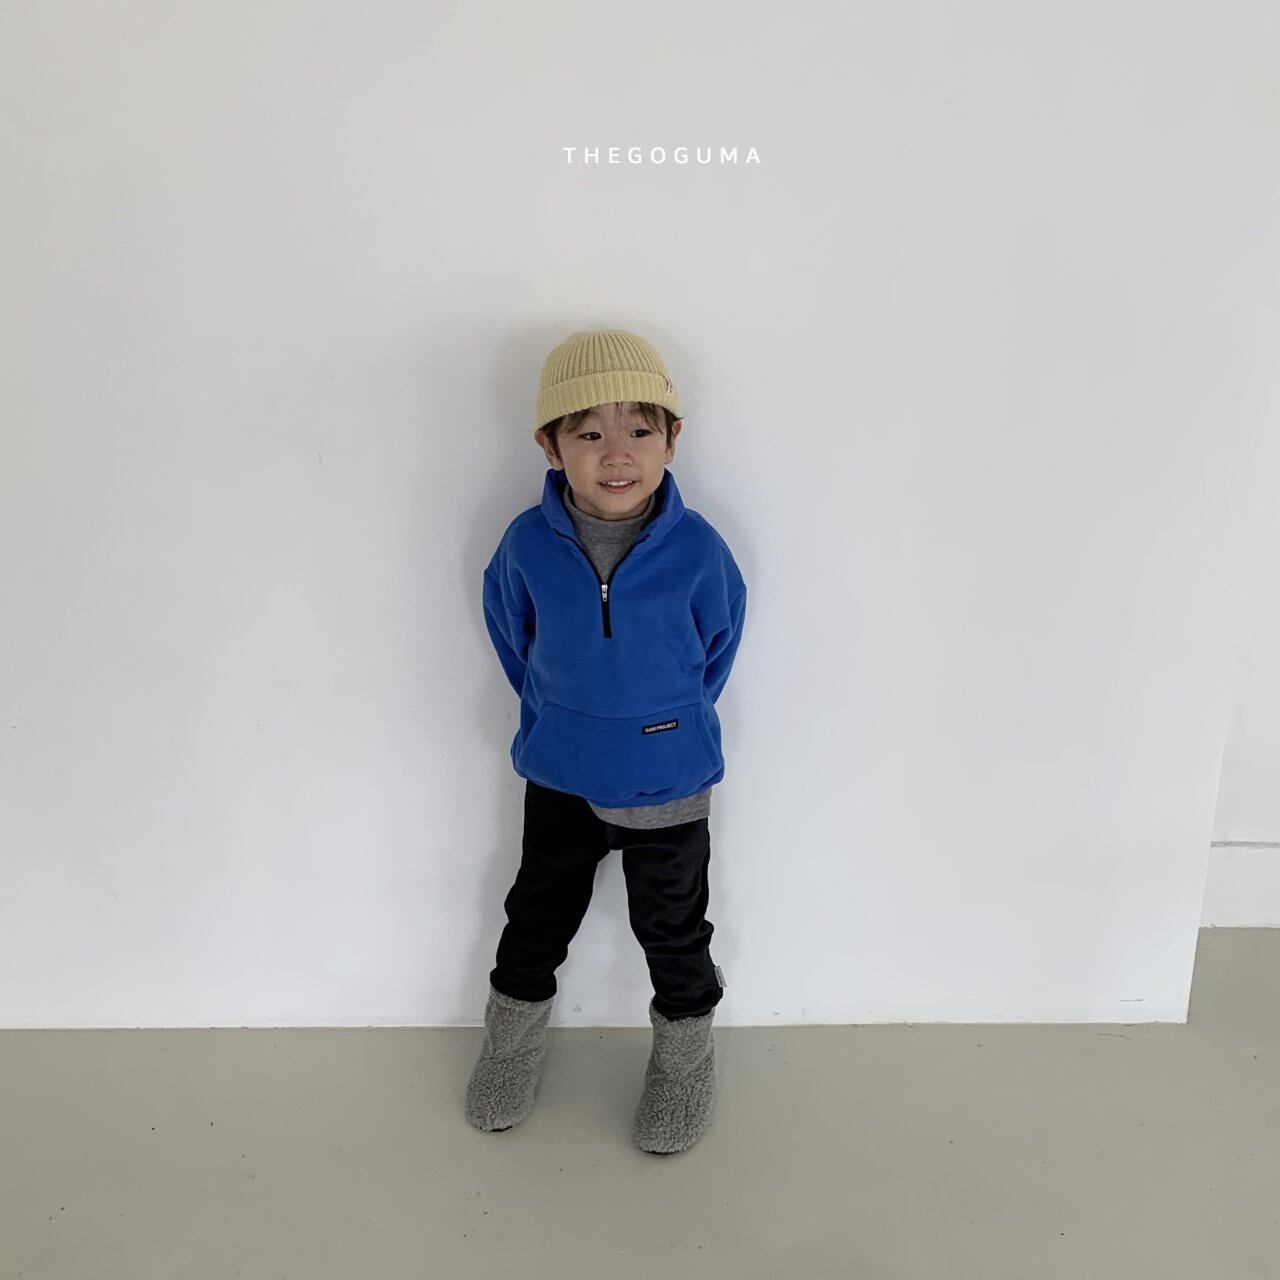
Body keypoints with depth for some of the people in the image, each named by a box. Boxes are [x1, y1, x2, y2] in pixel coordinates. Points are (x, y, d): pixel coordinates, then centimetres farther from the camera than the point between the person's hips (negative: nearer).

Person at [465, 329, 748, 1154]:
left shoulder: (697, 549, -20)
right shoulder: (528, 545, -17)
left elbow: (718, 642, -2)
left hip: (669, 781, -1)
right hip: (559, 776, 2)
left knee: (672, 924, 17)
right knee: (540, 912, 21)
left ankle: (686, 1052, 43)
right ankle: (515, 1032, 48)